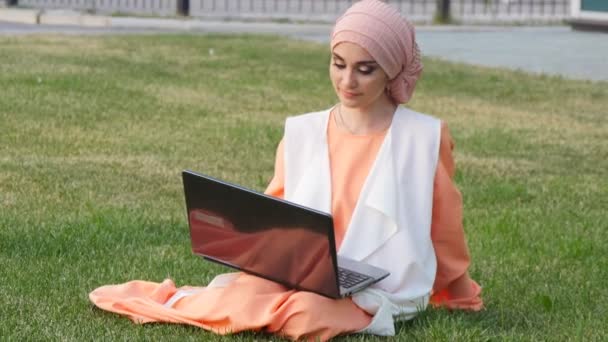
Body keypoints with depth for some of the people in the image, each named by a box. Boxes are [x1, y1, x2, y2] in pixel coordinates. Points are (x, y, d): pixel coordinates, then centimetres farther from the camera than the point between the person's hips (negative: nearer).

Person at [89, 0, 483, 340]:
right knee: (246, 296, -32)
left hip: (385, 294, -2)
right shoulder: (302, 134, 5)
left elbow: (444, 228, 10)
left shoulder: (426, 138, -2)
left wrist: (460, 297, 21)